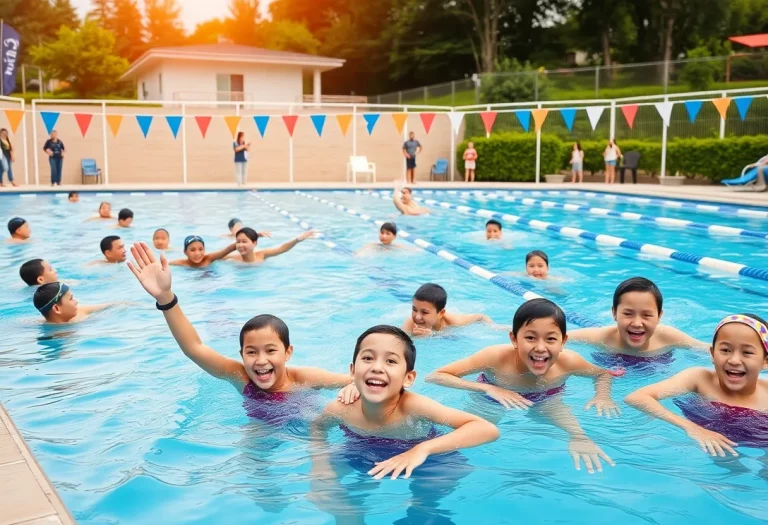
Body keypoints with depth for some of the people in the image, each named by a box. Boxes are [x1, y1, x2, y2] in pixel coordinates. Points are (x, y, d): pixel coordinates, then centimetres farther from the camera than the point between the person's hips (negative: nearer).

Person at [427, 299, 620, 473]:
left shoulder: (568, 361, -30)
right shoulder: (496, 357, -38)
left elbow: (604, 373, -6)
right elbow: (435, 377, -35)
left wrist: (602, 396, -28)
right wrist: (489, 388, -42)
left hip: (545, 403, 0)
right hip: (491, 403, 0)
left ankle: (580, 437, 18)